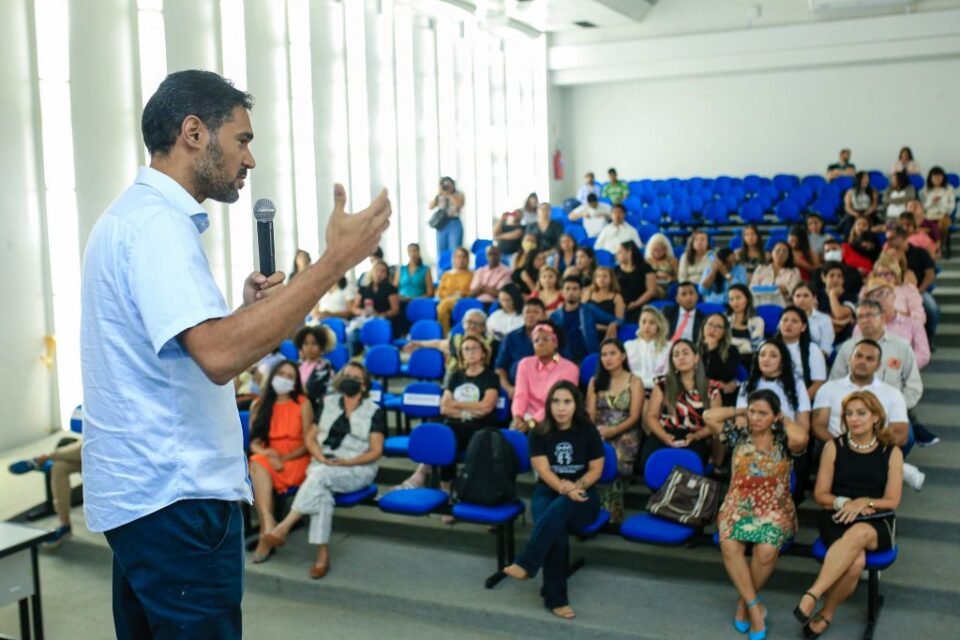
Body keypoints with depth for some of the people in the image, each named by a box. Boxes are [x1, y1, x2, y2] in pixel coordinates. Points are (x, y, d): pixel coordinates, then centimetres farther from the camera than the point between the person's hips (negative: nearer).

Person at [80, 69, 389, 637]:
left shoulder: (136, 215, 15)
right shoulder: (158, 223, -18)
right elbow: (219, 355, -33)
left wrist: (246, 309, 8)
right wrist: (335, 261, -29)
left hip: (143, 489, 11)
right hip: (177, 496, -11)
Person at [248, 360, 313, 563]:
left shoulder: (303, 404, -1)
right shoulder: (259, 405, 8)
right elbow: (254, 442, 4)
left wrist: (283, 458, -15)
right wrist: (267, 454, -17)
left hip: (296, 461, -3)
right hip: (268, 459, 3)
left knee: (258, 471, -29)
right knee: (257, 464, -31)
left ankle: (266, 531, -28)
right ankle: (268, 525, -37)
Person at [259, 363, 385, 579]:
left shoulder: (374, 412, 1)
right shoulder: (328, 403, 11)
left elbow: (375, 452, -4)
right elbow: (309, 437, 10)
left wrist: (346, 462, -17)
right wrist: (321, 457, -9)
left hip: (357, 470, -3)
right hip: (323, 464, 3)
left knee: (320, 475, -34)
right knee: (321, 493, -32)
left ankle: (284, 527, -31)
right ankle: (323, 553, -30)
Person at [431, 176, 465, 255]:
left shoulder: (459, 194, 6)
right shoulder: (440, 196, 12)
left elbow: (459, 204, -15)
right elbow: (430, 206, 1)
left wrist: (448, 194, -15)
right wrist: (438, 195, -8)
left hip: (454, 224, -3)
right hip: (441, 225, 3)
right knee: (441, 253, 4)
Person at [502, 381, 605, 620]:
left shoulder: (588, 432, 0)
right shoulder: (539, 433, 0)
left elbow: (596, 469, 0)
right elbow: (543, 470, -8)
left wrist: (576, 487, -19)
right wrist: (564, 488, -27)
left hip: (582, 496, -1)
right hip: (547, 492, 1)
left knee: (559, 509, -39)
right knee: (556, 528, -34)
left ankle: (525, 564, -37)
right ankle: (555, 598, -31)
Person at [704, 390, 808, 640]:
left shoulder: (783, 441, 2)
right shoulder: (739, 436, 8)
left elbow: (800, 438, -23)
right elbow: (708, 416, -2)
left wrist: (784, 420, -4)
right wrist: (740, 411, 7)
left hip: (774, 510, -1)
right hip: (738, 507, 2)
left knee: (767, 550, -32)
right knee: (730, 546, -30)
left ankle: (745, 601, -5)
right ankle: (755, 607, -18)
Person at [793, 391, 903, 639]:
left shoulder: (891, 452, 3)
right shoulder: (834, 447, 3)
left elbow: (892, 501, 2)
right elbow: (820, 494, 5)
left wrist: (864, 502, -17)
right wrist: (844, 502, -14)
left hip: (876, 523, 0)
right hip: (837, 519, 0)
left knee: (858, 534, -40)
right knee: (855, 561, -36)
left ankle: (811, 595, -35)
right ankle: (827, 613, -19)